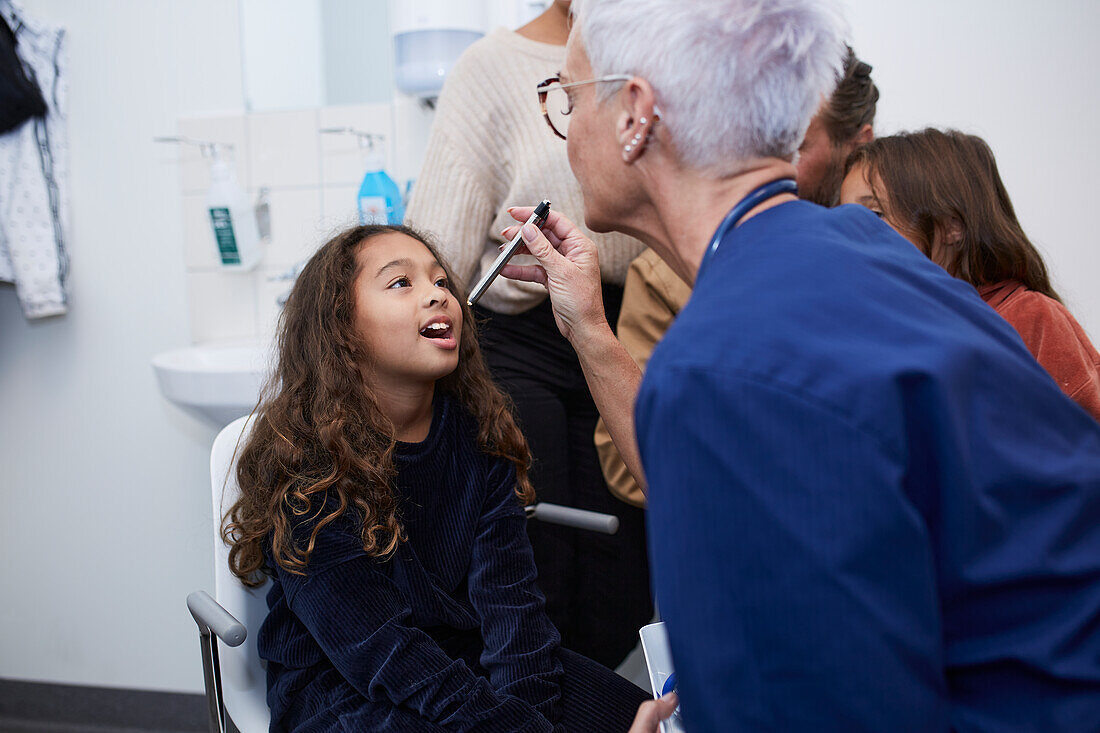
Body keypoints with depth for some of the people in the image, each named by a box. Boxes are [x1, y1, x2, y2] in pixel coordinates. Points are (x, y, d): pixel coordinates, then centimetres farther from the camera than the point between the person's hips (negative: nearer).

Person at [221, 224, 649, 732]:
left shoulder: (480, 433, -1)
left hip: (470, 657, 5)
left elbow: (508, 597, -8)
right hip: (341, 687, -5)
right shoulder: (300, 464, -16)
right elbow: (379, 647, -21)